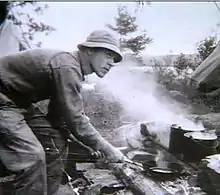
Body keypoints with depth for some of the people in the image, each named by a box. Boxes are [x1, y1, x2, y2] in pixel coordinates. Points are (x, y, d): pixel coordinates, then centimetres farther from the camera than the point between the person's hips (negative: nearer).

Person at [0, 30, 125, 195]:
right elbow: (75, 120, -26)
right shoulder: (67, 66, -25)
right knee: (32, 155, -22)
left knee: (55, 141, 5)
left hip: (18, 100, 10)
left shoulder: (72, 67, 7)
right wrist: (107, 149, -18)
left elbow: (58, 113, 12)